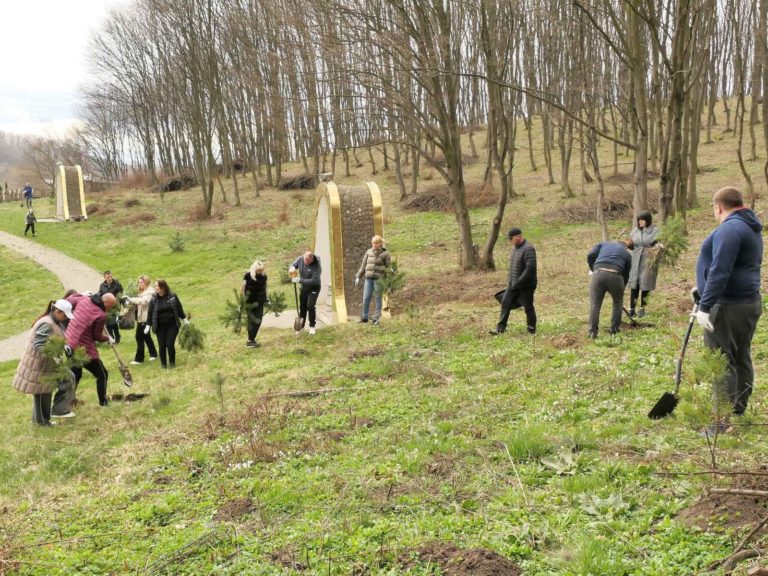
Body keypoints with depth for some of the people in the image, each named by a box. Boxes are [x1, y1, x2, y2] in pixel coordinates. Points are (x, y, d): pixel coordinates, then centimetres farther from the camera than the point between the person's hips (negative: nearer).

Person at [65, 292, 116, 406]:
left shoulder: (84, 299, -3)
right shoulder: (101, 315, -21)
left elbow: (70, 299, 17)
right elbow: (97, 336, -9)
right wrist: (108, 338, 10)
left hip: (69, 343, 8)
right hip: (84, 349, -8)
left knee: (76, 374, 26)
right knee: (102, 375, 11)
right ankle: (103, 402, 18)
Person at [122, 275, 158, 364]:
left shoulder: (150, 292, -13)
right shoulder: (143, 292, 18)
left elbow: (143, 301, -28)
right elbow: (139, 302, 15)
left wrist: (130, 299, -25)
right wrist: (131, 303, -4)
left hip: (145, 318, -10)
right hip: (141, 317, 10)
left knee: (140, 337, -7)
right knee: (146, 336, 18)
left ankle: (139, 359, -1)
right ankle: (153, 354, 29)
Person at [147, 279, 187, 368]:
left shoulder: (172, 297, -3)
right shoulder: (154, 300, -1)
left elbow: (179, 308, 5)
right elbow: (150, 313, 2)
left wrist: (184, 320, 10)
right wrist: (148, 325, -2)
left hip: (172, 325, -1)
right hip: (160, 327, 1)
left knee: (170, 344, -7)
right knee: (162, 346, 2)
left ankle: (172, 363, 11)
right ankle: (163, 364, 17)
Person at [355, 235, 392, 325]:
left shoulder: (385, 254, -3)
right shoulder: (369, 252, 8)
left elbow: (389, 268, -2)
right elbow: (363, 265, 13)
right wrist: (358, 277, 9)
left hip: (379, 279, -3)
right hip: (368, 279, 4)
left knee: (377, 298, 1)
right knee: (366, 298, 0)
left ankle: (376, 318, 7)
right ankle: (364, 317, 12)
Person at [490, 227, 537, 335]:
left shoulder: (528, 249, -19)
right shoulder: (515, 248, 10)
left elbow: (530, 268, -25)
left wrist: (518, 282, -23)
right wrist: (510, 280, 14)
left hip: (525, 286, -9)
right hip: (513, 285, 9)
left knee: (528, 307, 4)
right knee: (505, 303, 7)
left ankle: (532, 329, 19)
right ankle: (501, 327, 14)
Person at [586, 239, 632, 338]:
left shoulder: (603, 244, 28)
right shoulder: (627, 254, 28)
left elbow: (590, 255, 11)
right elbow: (626, 275, 27)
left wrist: (592, 269, 26)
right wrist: (621, 290, 37)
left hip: (598, 273, 0)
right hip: (615, 275, 0)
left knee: (595, 304, 8)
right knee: (618, 302, 24)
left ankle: (593, 332, 3)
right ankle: (614, 329, 25)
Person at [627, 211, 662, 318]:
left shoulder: (655, 230, -4)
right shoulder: (635, 230, 6)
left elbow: (659, 244, -4)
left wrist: (660, 246, -27)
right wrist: (629, 244, -9)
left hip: (649, 262, -3)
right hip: (636, 261, 3)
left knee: (645, 285, 2)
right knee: (634, 284, -2)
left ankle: (642, 308, 15)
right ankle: (632, 309, 3)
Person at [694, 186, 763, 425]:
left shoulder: (729, 229, -17)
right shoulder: (751, 228, 16)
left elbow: (720, 272, -25)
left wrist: (705, 306, -25)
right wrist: (705, 290, 27)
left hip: (728, 306, -10)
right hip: (748, 302, 10)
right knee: (741, 359, 15)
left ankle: (722, 421, -6)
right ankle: (738, 410, 25)